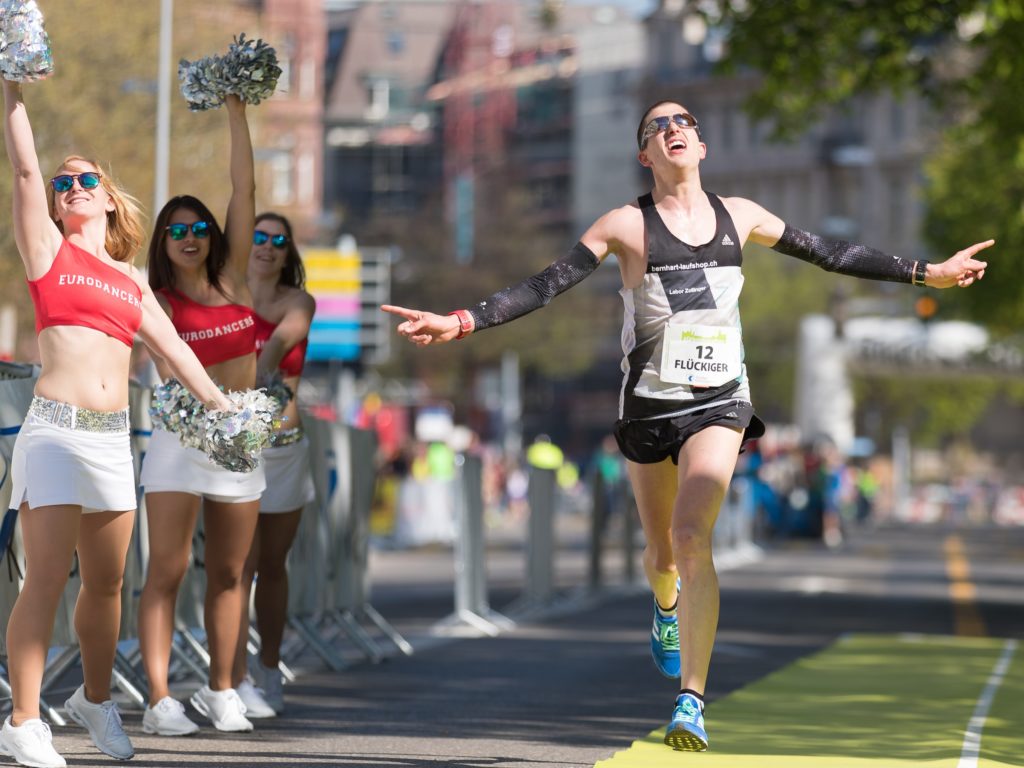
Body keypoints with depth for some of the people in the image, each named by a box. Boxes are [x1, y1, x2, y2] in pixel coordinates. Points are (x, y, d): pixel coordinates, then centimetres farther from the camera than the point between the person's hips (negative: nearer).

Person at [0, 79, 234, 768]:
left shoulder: (132, 279, 18)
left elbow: (172, 348, 20)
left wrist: (225, 408, 18)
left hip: (113, 438, 5)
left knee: (106, 582, 11)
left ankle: (95, 698, 30)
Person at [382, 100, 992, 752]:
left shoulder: (739, 216, 4)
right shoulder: (628, 226, -5)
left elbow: (830, 254, 14)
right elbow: (545, 287, -9)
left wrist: (927, 273, 17)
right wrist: (459, 323, -20)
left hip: (720, 403, 0)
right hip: (649, 405, 0)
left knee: (693, 536, -21)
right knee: (662, 556, 13)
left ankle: (692, 701, -21)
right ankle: (668, 610, 53)